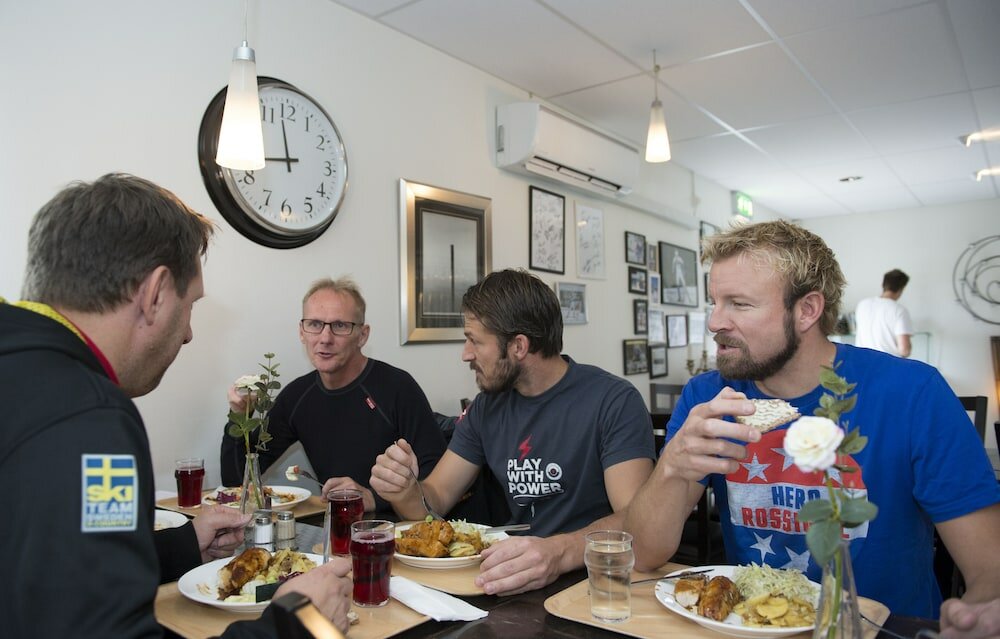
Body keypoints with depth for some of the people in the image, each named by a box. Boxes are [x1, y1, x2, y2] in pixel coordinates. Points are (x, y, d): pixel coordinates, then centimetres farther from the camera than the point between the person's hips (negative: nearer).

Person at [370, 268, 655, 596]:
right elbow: (435, 500, 7)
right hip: (514, 582, 4)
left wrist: (560, 553, -38)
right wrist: (404, 492, -16)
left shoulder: (615, 401, -12)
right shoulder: (487, 407, 6)